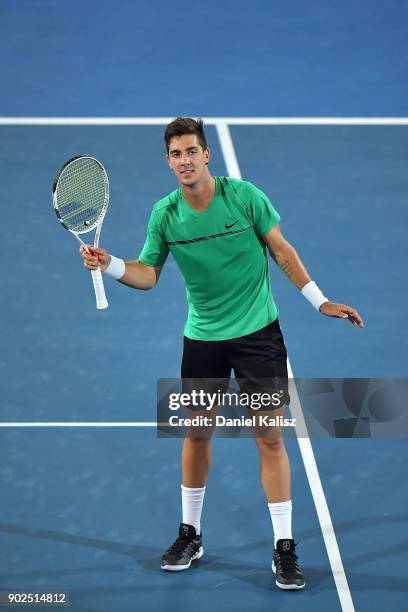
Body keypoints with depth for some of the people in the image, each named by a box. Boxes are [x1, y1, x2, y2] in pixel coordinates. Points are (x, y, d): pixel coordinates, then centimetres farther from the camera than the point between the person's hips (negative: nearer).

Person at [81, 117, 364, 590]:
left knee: (269, 438, -4)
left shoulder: (245, 196, -12)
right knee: (196, 433, 9)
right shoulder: (165, 214, -5)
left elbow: (282, 251, -2)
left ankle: (284, 548, 3)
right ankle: (190, 535, 26)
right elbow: (148, 273, 2)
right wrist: (111, 265, -17)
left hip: (258, 332, -2)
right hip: (203, 337, 3)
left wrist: (320, 301, -3)